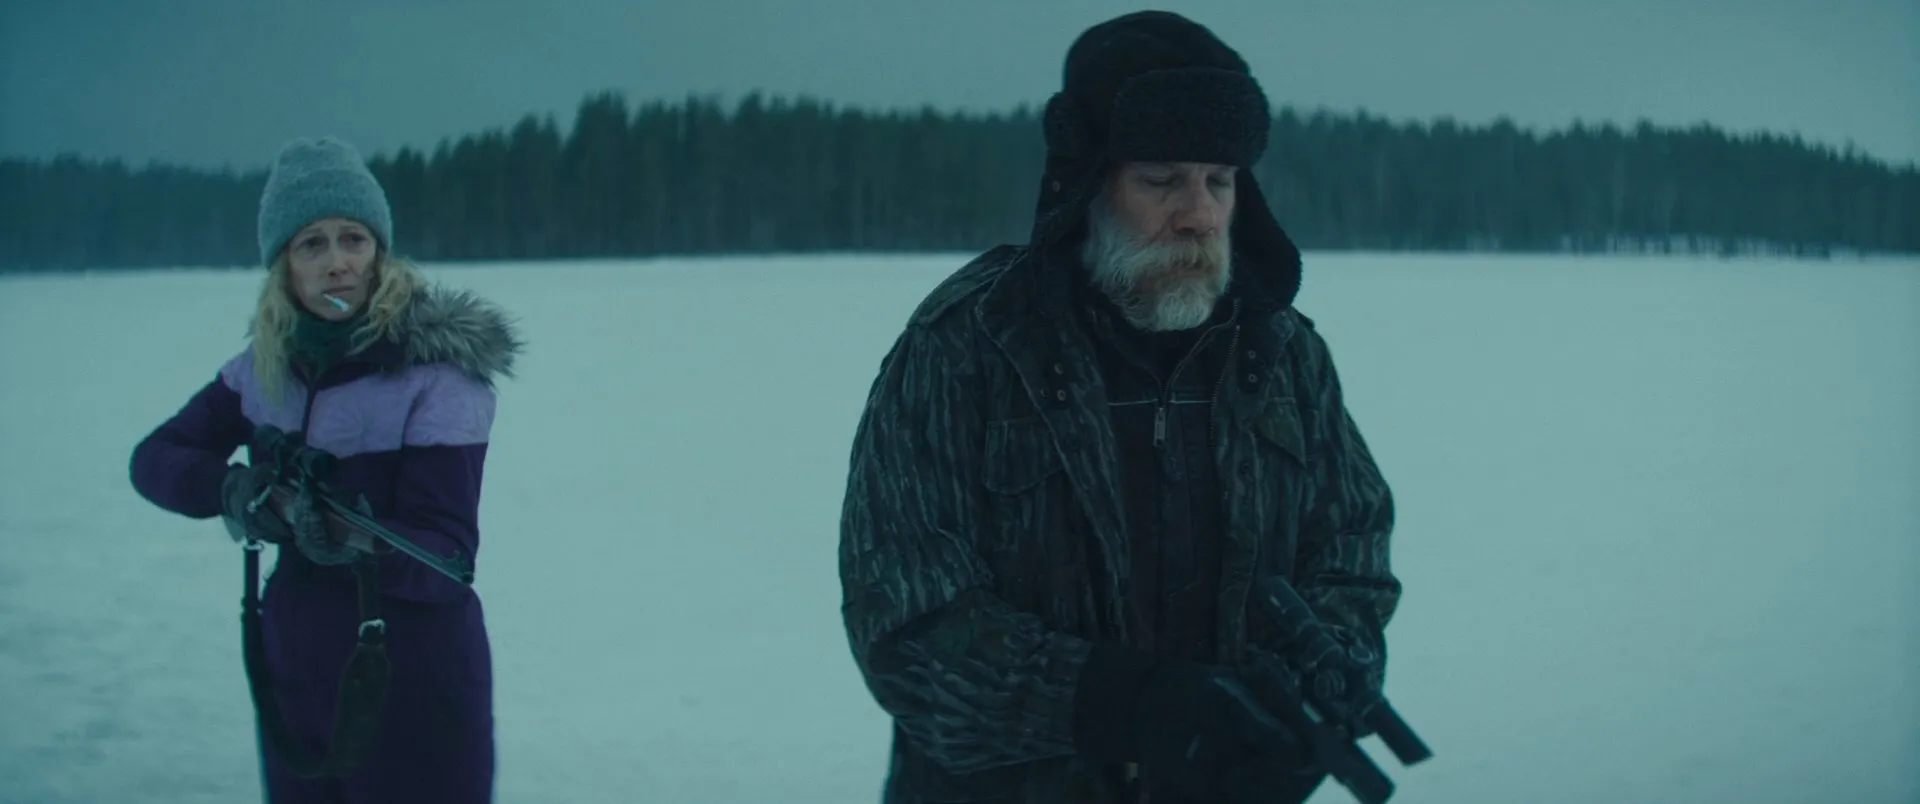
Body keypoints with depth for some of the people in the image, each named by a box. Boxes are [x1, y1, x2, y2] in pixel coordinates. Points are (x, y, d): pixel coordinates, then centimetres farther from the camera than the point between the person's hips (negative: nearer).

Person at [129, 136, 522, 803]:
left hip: (413, 680, -5)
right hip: (293, 669, 6)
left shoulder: (437, 372, -17)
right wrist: (232, 487, -17)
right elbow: (155, 458, 3)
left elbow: (446, 553, -20)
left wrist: (360, 546, -40)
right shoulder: (268, 364, 0)